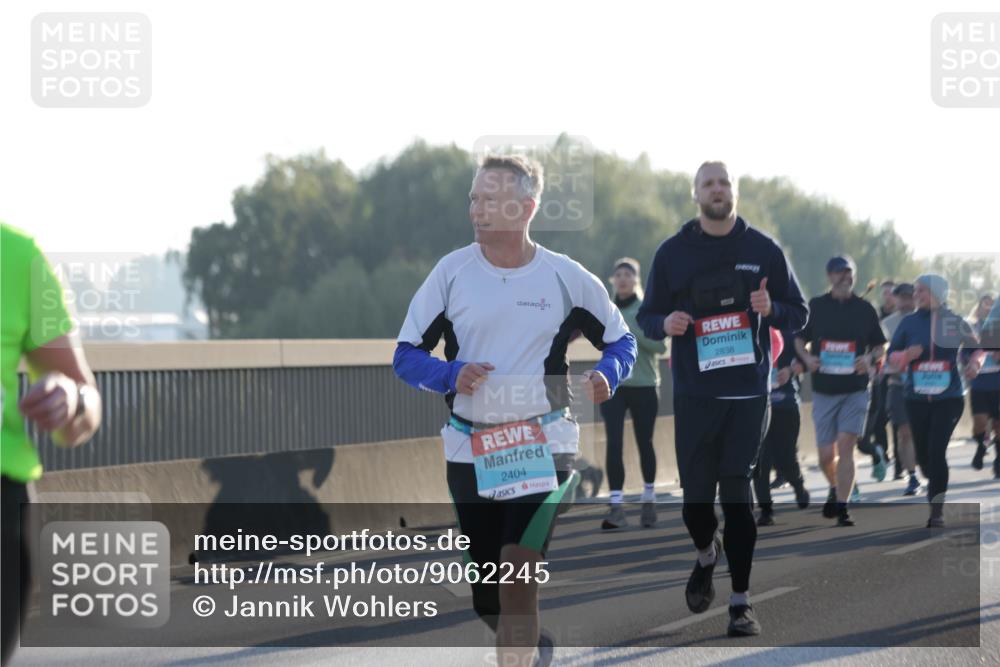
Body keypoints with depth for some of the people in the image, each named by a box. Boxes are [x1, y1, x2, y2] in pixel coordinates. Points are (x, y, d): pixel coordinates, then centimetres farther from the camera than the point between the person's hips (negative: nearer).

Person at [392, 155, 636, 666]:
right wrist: (452, 375, -18)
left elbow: (621, 341, 10)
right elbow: (406, 356, 2)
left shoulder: (567, 278, -2)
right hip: (469, 450, 2)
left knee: (518, 571, -20)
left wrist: (606, 375, -12)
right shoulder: (451, 271, -1)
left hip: (542, 448, -2)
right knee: (486, 596, 9)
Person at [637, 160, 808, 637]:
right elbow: (646, 317, 10)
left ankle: (741, 602, -2)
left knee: (737, 493, -5)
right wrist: (666, 323, -14)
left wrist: (771, 309, -15)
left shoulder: (763, 250, 4)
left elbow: (799, 312, 8)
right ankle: (706, 556, 35)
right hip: (693, 394, 1)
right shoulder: (672, 252, 5)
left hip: (748, 393, -1)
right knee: (696, 493, 2)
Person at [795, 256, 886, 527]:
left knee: (845, 446, -13)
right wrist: (807, 358, -7)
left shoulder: (864, 309, 5)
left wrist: (870, 359, -9)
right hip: (823, 390, 1)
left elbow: (880, 346, 12)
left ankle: (842, 508, -10)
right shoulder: (815, 306, 5)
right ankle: (835, 489, 34)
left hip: (855, 390, -1)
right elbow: (799, 339, 14)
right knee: (826, 456, 3)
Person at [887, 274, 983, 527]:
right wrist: (907, 355, -15)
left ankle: (937, 509, -6)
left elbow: (976, 348, 13)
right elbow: (892, 354, 6)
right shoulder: (909, 322, 3)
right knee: (923, 453, 9)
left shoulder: (955, 322, -1)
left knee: (937, 451, -14)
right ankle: (936, 491, 39)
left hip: (949, 399, -3)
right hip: (917, 399, 3)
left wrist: (974, 362, -8)